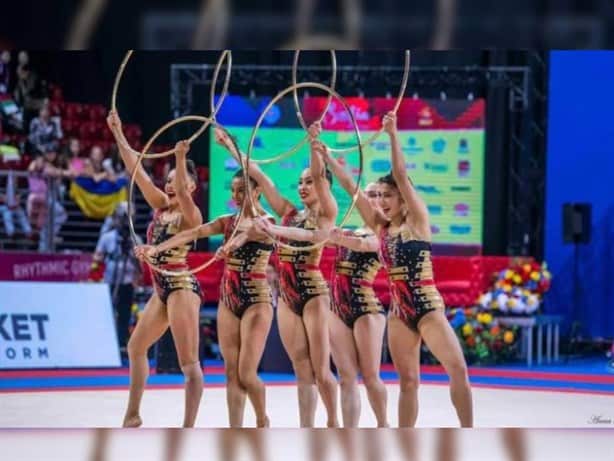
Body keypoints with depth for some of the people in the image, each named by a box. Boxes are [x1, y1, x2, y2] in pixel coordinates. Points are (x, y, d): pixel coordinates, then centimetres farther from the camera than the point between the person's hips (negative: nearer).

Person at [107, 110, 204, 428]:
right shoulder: (161, 206, 10)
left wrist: (181, 159, -46)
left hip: (182, 286, -10)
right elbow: (136, 171, 8)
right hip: (162, 289, 10)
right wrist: (118, 134, 6)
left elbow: (182, 192, -32)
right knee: (136, 347, 20)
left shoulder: (190, 215, -10)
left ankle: (188, 429, -15)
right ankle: (133, 415, 30)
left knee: (189, 363, -11)